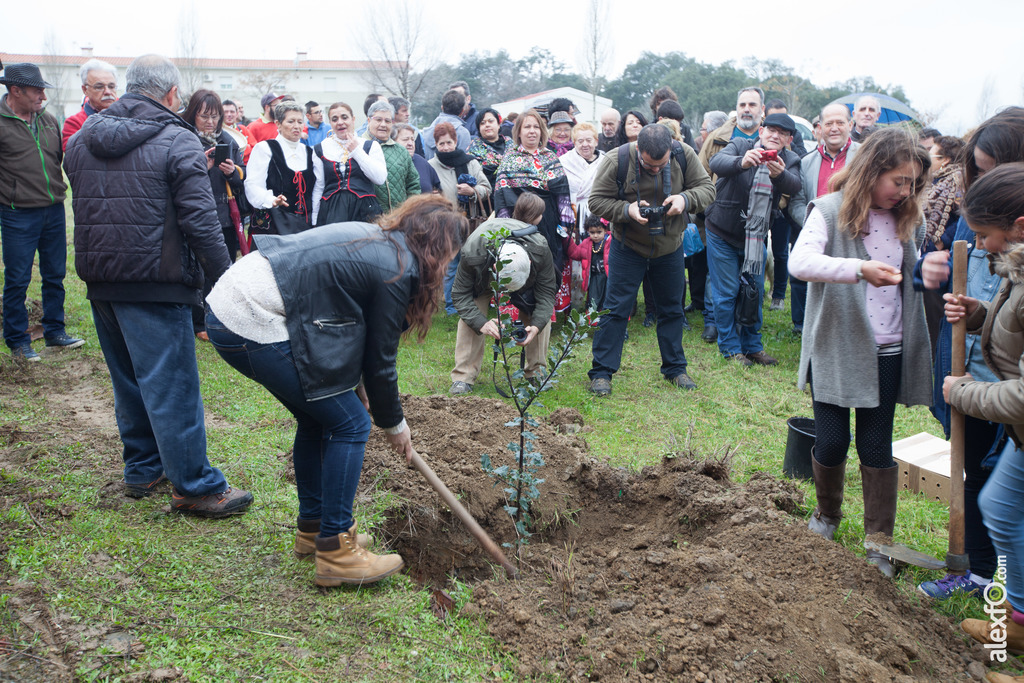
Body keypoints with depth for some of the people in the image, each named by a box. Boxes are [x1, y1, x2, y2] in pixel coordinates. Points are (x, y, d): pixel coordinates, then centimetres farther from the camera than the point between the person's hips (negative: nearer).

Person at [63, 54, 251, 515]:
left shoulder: (81, 140, 12)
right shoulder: (177, 141, -11)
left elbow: (81, 209, 20)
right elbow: (200, 223, -16)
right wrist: (224, 284, -12)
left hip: (99, 282, 7)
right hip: (155, 286, -7)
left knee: (128, 380, 19)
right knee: (172, 386, -2)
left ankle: (142, 468, 30)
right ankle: (195, 487, 5)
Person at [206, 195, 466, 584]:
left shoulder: (372, 237, 18)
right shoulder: (398, 270, -9)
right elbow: (380, 359, -2)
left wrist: (355, 384, 25)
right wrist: (394, 424, 13)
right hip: (256, 327, -10)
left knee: (318, 417, 20)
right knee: (349, 423, 0)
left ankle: (312, 529, 32)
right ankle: (335, 552, 4)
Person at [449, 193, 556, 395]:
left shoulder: (540, 250, -40)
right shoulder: (472, 254, -44)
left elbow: (547, 292, -28)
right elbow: (460, 294, -31)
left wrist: (536, 326, -43)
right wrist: (481, 323, -46)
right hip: (482, 279, -1)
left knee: (540, 312, -15)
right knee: (470, 318, -20)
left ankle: (536, 372, 0)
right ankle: (463, 377, -14)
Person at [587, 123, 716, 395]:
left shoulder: (684, 155, -13)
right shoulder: (618, 161, -20)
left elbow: (707, 188, -4)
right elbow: (597, 201, -14)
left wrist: (686, 199, -25)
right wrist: (627, 210, -30)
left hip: (670, 247, 3)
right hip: (628, 247, -3)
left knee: (672, 308, 12)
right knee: (616, 308, -3)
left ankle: (675, 367, 28)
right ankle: (601, 371, 6)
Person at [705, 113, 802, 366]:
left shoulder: (790, 160, -1)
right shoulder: (740, 146, -9)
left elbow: (794, 185, -24)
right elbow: (716, 162, -30)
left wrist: (780, 174, -47)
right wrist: (742, 162, -51)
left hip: (755, 238, 4)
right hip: (723, 234, -3)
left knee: (755, 293, 11)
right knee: (727, 293, 0)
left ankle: (752, 345, 25)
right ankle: (730, 348, 13)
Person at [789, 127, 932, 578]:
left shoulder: (909, 220, 7)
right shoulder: (830, 211, -9)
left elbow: (915, 278, 18)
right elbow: (800, 262, -26)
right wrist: (858, 268, -40)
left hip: (887, 354, 3)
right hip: (835, 349, -3)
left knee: (876, 446, 7)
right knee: (831, 443, 4)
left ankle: (879, 542, 18)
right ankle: (827, 516, 33)